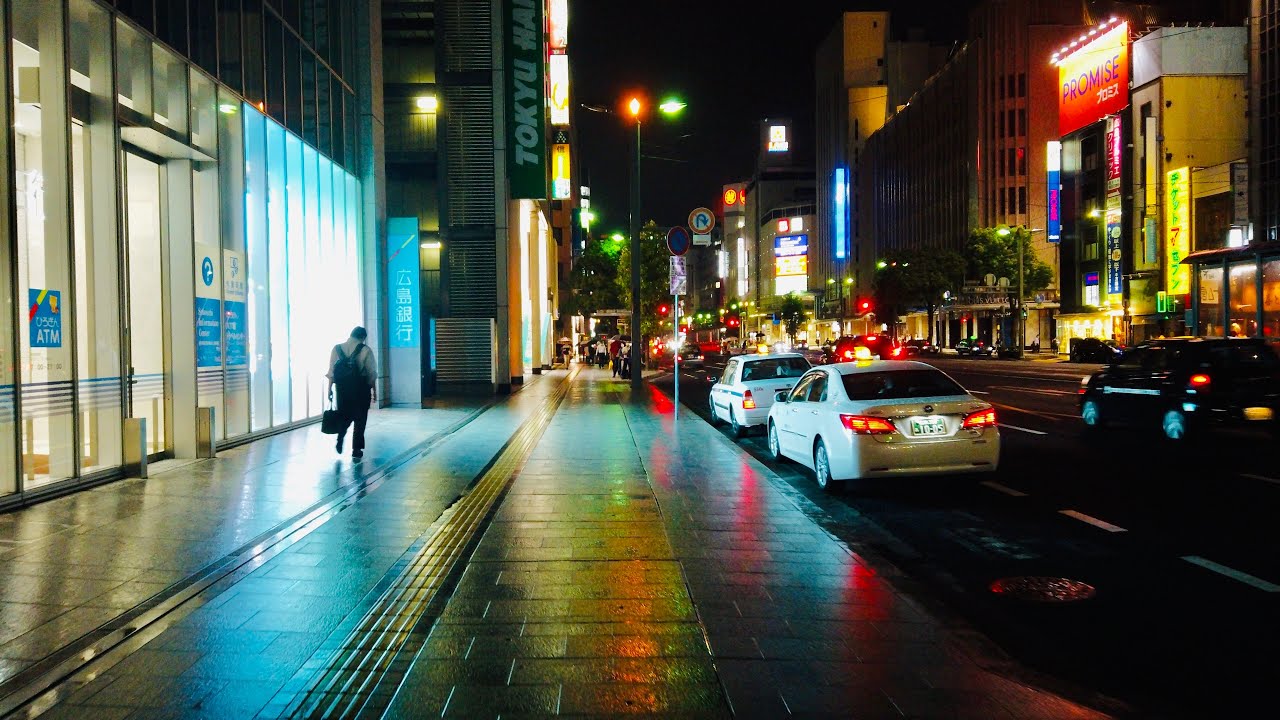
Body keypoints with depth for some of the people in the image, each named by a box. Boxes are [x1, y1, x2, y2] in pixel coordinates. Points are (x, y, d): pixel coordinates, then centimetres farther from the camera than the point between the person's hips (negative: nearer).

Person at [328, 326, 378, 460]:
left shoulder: (336, 348, 1)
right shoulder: (365, 350, -7)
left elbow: (331, 371, -1)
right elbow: (372, 373, -5)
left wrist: (330, 388, 5)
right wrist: (374, 390, 4)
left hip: (342, 388, 3)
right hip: (361, 389, -3)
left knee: (345, 415, 20)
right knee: (360, 419, 8)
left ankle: (340, 439, 0)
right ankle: (356, 449, 9)